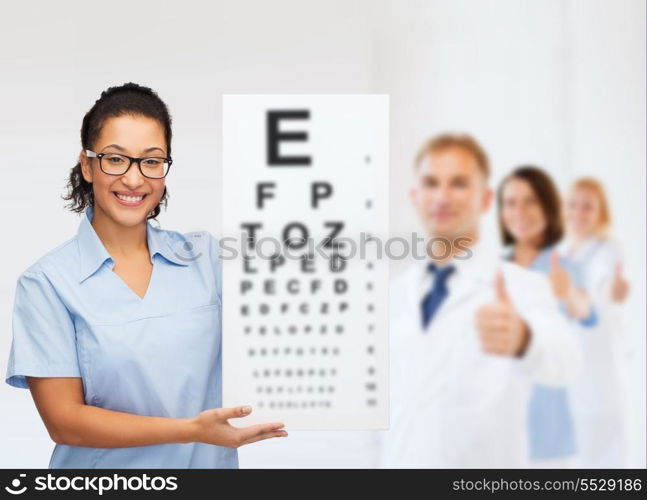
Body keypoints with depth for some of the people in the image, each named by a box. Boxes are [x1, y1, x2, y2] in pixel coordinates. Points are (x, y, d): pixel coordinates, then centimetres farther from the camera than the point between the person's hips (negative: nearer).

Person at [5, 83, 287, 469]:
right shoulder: (46, 282, -12)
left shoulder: (206, 255, -3)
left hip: (209, 463, 3)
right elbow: (63, 422, -15)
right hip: (105, 475, -3)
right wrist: (192, 429, -22)